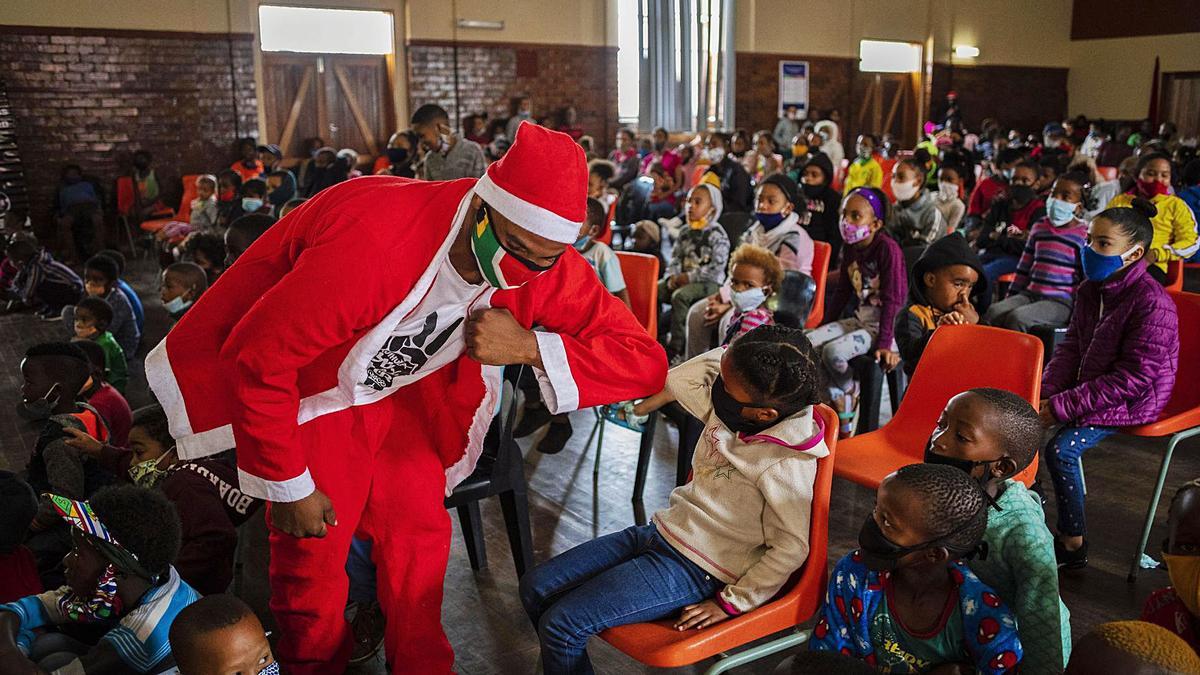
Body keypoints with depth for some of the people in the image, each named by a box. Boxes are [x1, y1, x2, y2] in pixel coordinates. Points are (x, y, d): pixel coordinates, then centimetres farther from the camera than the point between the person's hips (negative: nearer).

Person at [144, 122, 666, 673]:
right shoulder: (371, 241, -39)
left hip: (400, 390, 5)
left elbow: (644, 361, -21)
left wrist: (529, 348, -36)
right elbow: (257, 358, -29)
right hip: (308, 393, -4)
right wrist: (289, 486, -19)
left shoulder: (545, 260, -22)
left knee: (419, 541, 6)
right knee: (312, 560, 1)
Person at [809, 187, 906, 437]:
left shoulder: (887, 248, -16)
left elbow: (893, 298, -19)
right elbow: (841, 291, 18)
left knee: (834, 351, -30)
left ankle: (851, 392, 3)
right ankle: (840, 409, -3)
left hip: (882, 322, -8)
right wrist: (824, 326, 20)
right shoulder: (851, 248, 7)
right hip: (858, 318, 8)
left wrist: (884, 342, -23)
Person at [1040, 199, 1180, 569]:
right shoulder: (1091, 289, 2)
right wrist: (1044, 395, -11)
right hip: (1091, 384, 8)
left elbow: (1133, 377, -25)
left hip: (1132, 400, -8)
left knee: (1061, 449, -23)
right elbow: (1070, 348, 6)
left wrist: (1064, 406, -26)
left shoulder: (1152, 303, -23)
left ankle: (1073, 544, -5)